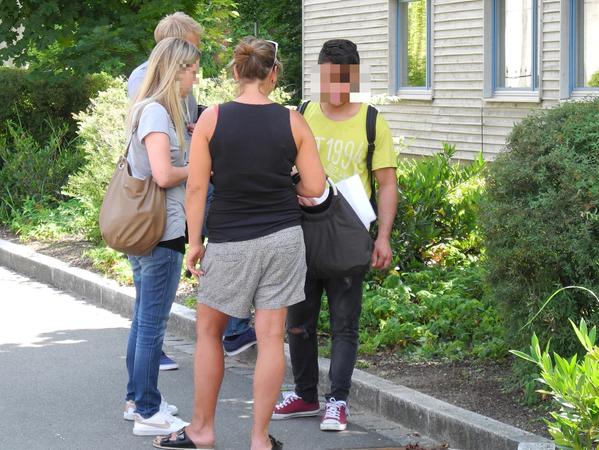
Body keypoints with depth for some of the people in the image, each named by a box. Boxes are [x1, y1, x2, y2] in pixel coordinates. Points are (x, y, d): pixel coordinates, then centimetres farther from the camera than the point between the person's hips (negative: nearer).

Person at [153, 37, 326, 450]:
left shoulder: (212, 119, -8)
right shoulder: (293, 122, -4)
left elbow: (196, 188, -7)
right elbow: (315, 187, -2)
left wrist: (194, 242, 2)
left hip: (229, 242, -1)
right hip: (284, 237, 1)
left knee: (209, 330, 16)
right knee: (271, 337, 5)